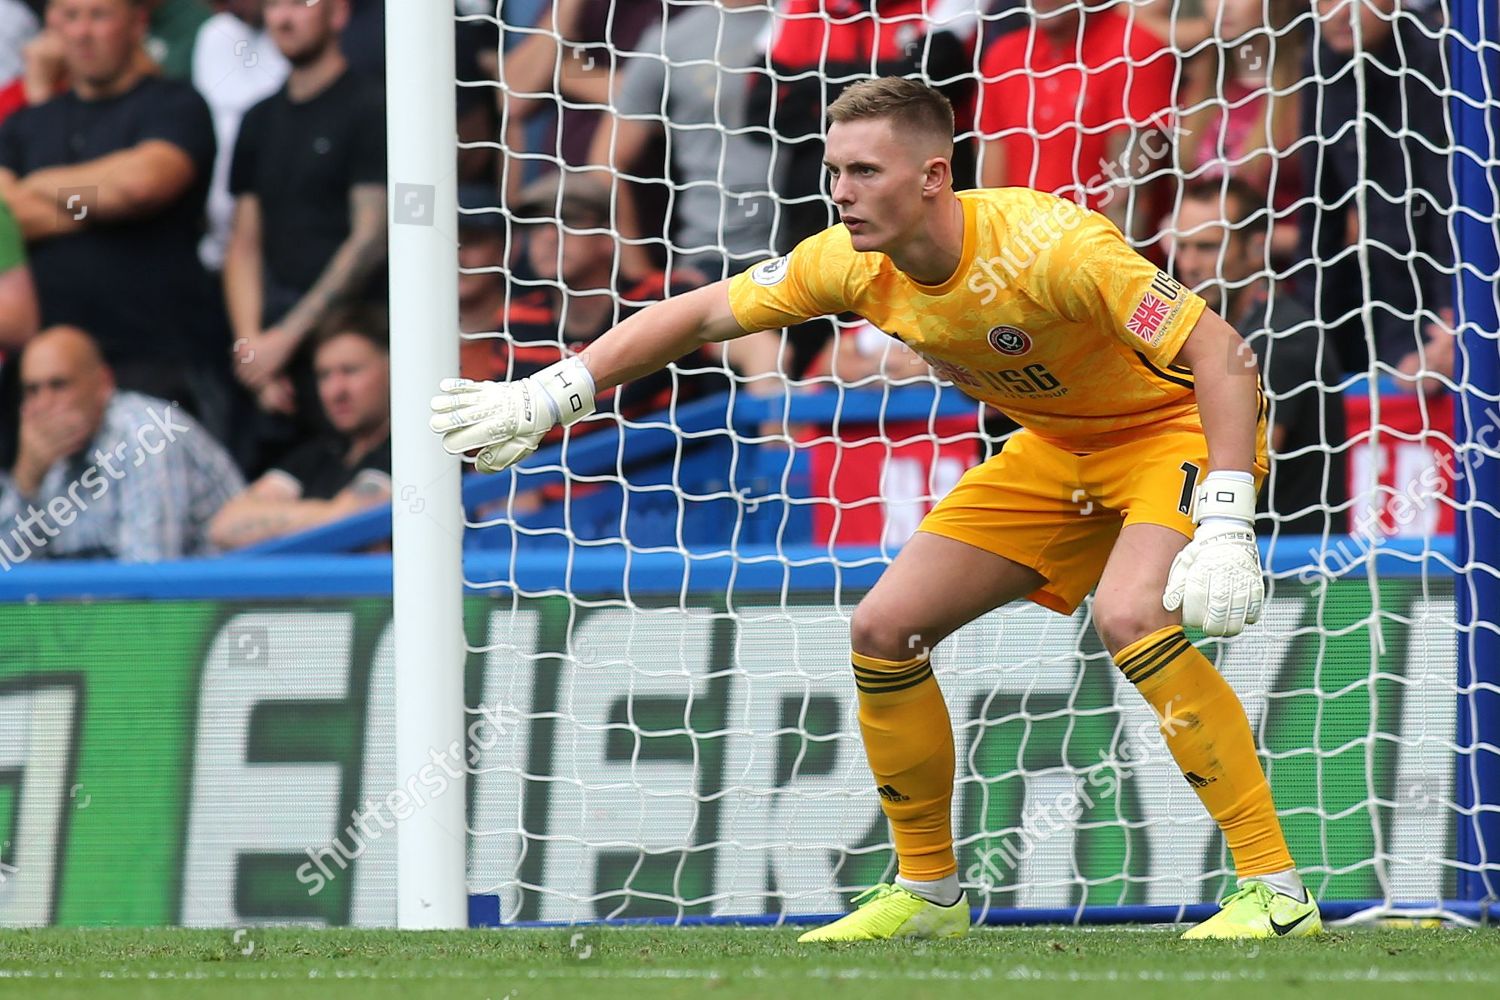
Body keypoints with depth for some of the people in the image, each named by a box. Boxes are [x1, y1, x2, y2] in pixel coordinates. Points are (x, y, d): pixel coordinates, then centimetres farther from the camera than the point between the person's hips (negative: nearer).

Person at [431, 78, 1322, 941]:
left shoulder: (1050, 246, -33)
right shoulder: (854, 264, -14)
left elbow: (1221, 351, -32)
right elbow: (699, 314, 0)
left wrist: (1225, 529, -39)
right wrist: (547, 397, -6)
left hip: (1179, 424, -7)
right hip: (1056, 447, 7)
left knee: (1131, 616, -33)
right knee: (885, 629, -1)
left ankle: (1275, 889, -26)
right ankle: (928, 892, 16)